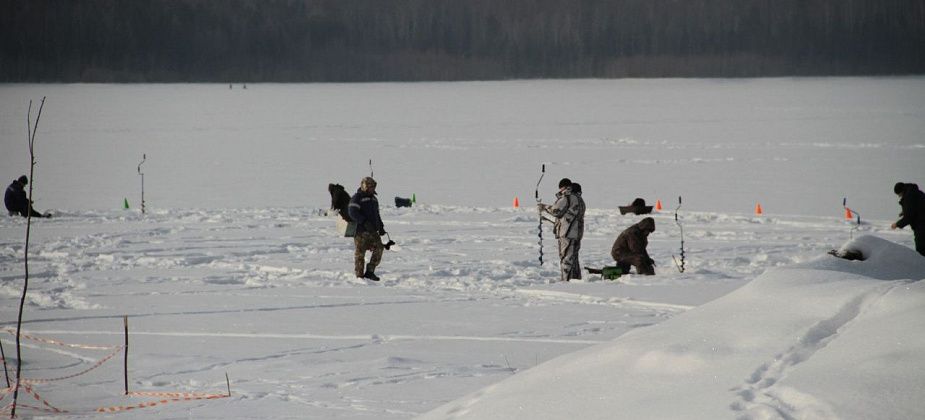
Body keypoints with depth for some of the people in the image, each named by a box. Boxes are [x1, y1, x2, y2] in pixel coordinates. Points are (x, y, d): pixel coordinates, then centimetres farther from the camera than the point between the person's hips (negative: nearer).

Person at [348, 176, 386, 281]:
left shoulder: (373, 199, 20)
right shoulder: (357, 198, -6)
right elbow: (352, 212, -19)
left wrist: (381, 227, 20)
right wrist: (364, 222, -27)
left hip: (373, 231, 7)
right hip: (361, 230, -7)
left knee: (379, 249, -4)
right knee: (360, 253, -4)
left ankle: (370, 271, 5)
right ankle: (359, 275, 2)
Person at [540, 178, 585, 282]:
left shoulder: (566, 197, -12)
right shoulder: (579, 199, 16)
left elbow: (556, 211, -13)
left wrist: (545, 207, 3)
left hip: (567, 234, -9)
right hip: (577, 233, 9)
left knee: (566, 258, -7)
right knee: (574, 258, 17)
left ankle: (566, 280, -9)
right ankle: (577, 279, 20)